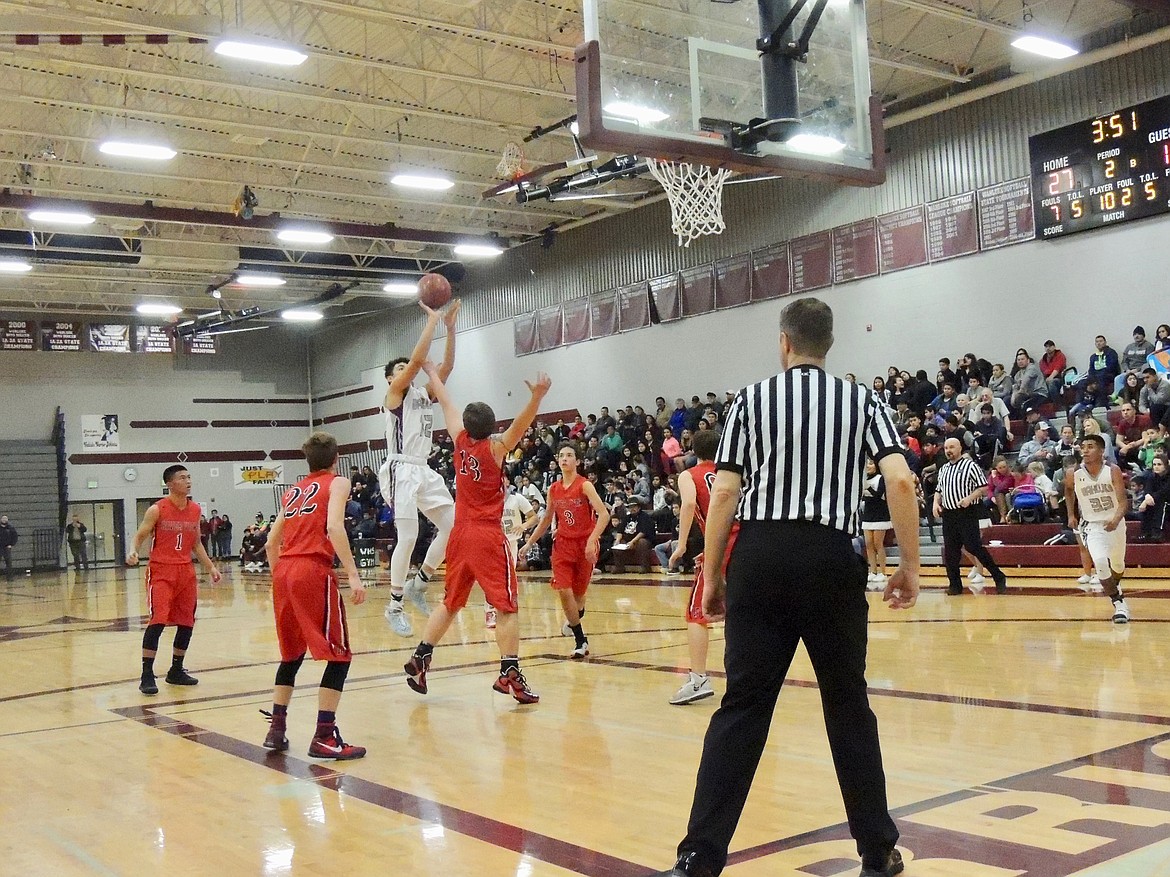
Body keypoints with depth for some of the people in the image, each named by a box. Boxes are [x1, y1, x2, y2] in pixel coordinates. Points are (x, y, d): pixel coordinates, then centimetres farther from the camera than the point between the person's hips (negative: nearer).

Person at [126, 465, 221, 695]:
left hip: (186, 571, 6)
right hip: (161, 571, -6)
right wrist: (132, 552, -27)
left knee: (187, 623, 9)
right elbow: (139, 536, -6)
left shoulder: (195, 509, 7)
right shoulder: (157, 510, -9)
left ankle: (176, 671, 24)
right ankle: (147, 676, -10)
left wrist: (210, 566, 12)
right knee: (158, 620, -16)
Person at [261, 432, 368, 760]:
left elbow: (271, 542, 21)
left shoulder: (293, 491, 23)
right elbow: (334, 526, -14)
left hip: (284, 572, 7)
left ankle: (276, 730, 21)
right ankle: (324, 737, -8)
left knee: (291, 654, 20)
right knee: (339, 655, -1)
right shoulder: (337, 482, 5)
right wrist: (353, 574, -17)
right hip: (313, 571, -7)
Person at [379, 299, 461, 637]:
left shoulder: (424, 393, 18)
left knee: (453, 526, 2)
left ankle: (418, 584, 16)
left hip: (424, 471, 8)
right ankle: (395, 607, 0)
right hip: (401, 471, -8)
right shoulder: (395, 393, -2)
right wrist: (432, 320, -11)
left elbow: (446, 366, 7)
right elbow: (418, 359, -15)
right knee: (408, 538, -11)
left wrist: (450, 327, 1)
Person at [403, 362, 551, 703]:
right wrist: (537, 397, -42)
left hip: (461, 535, 6)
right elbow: (519, 424, -27)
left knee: (450, 603, 18)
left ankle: (420, 659, 16)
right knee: (506, 606, -4)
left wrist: (433, 373, 34)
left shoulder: (460, 440, 5)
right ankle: (510, 674, -12)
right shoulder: (495, 447, -8)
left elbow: (446, 403, 20)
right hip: (489, 536, -6)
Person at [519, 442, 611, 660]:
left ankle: (574, 621, 41)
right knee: (563, 590, -11)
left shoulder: (585, 485, -12)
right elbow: (546, 520, 18)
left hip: (585, 543, -4)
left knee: (578, 591, 7)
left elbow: (604, 514, -20)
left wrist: (592, 540, -31)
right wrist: (529, 543, 17)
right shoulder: (554, 490, 4)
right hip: (563, 543, 4)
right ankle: (581, 641, -1)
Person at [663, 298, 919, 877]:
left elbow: (725, 491, 0)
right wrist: (909, 564, 2)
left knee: (743, 706, 3)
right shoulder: (861, 400, 9)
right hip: (831, 558, 0)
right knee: (848, 706, 13)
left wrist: (712, 575, 6)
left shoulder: (752, 399, 7)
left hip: (759, 557, 0)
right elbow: (900, 479, -5)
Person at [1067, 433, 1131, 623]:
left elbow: (1123, 500, -24)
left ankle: (1114, 588, 55)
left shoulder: (1112, 471, -18)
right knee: (1101, 562, -24)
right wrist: (1071, 514, 8)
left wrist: (1116, 519, -42)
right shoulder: (1075, 474, -13)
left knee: (1118, 565, 20)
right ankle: (1119, 603, -9)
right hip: (1092, 526, -1)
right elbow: (1068, 489, 11)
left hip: (1115, 523, 1)